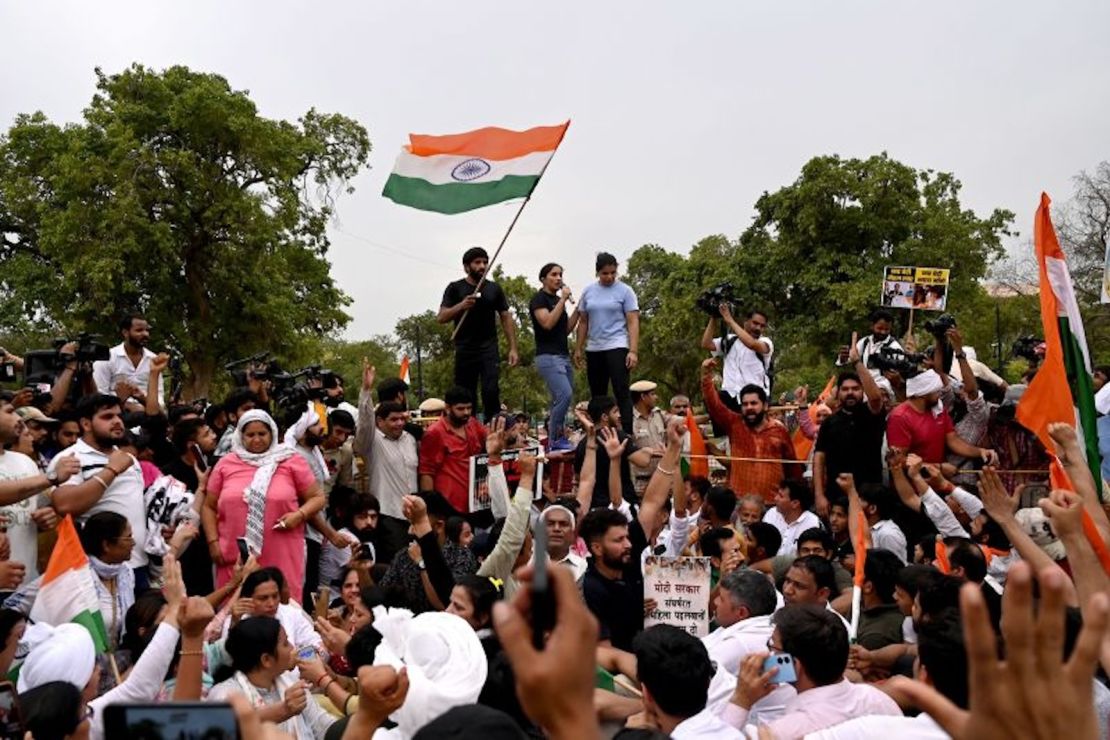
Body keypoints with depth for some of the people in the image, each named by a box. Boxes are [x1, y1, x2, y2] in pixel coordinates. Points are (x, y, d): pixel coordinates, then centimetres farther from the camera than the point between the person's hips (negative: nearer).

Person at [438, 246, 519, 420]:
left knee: (491, 391, -14)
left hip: (489, 349, 1)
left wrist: (512, 348, 2)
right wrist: (461, 305, -21)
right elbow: (441, 317, -3)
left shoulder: (494, 289, 11)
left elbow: (506, 319, 12)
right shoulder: (455, 288, 5)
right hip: (464, 350, 0)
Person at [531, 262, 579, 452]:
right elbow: (547, 323, -19)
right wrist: (563, 299, -16)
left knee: (560, 399, 5)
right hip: (548, 356, -8)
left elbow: (566, 329, 17)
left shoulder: (558, 300, 18)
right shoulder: (539, 298, -5)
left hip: (563, 356, 8)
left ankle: (558, 439, 8)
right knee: (564, 394, -20)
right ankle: (555, 440, -12)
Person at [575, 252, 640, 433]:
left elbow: (633, 322, -7)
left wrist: (633, 351, -16)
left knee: (621, 392, -11)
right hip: (593, 349, 5)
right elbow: (583, 322, 13)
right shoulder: (588, 291, 8)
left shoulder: (625, 291, -2)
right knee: (597, 395, 10)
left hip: (616, 347, -4)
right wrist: (578, 348, 9)